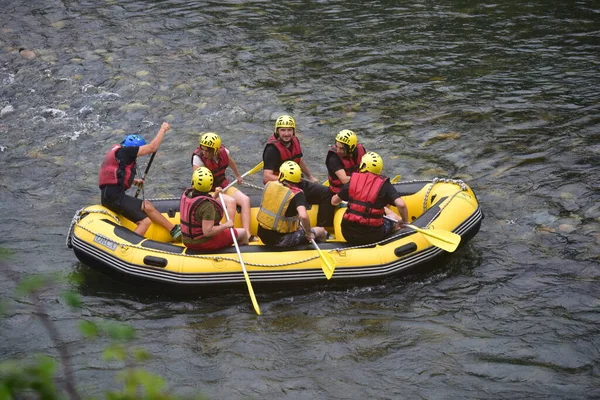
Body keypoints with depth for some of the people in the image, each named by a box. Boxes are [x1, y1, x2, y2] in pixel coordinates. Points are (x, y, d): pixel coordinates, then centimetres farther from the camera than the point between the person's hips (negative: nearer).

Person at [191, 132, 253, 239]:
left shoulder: (223, 152, -7)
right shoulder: (198, 158, -21)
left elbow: (231, 163, 18)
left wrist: (238, 176, 36)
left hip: (224, 186, 6)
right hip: (209, 192, -6)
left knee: (245, 200, -18)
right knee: (230, 201, -31)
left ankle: (247, 234, -24)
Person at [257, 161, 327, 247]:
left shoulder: (269, 185, -1)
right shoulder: (297, 194, -18)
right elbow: (303, 216, -34)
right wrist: (308, 234, -18)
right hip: (281, 240, -6)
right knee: (321, 231, 11)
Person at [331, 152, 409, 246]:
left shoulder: (353, 181, 3)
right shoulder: (384, 184, -5)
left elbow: (334, 201, 15)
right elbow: (401, 205, -17)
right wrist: (405, 221, 3)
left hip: (348, 235, 2)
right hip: (372, 236, -2)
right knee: (395, 218, 24)